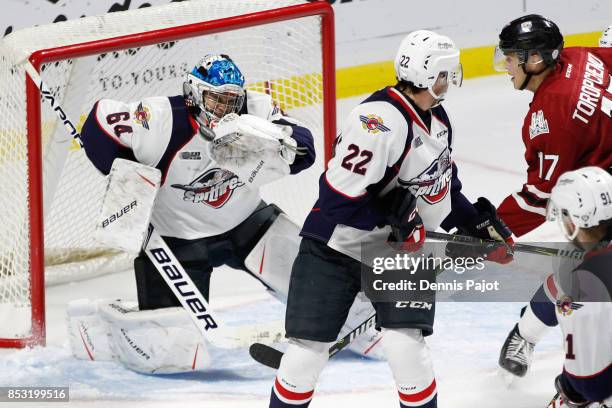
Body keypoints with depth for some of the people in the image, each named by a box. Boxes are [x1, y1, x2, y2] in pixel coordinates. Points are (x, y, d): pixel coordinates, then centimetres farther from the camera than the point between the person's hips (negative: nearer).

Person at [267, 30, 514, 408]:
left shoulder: (438, 118, 6)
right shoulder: (378, 120, -25)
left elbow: (443, 181, 20)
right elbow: (340, 194, -26)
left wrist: (475, 220, 11)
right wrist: (394, 225, -20)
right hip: (336, 247, -6)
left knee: (407, 346, -11)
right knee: (309, 348, -4)